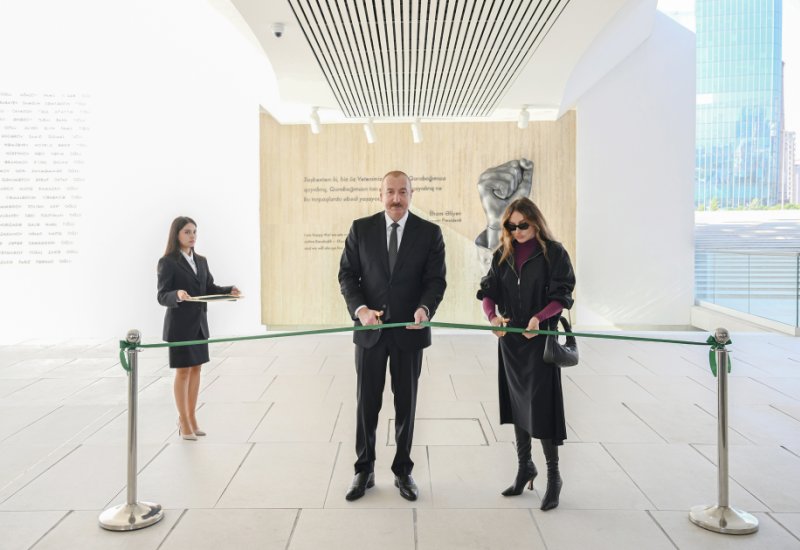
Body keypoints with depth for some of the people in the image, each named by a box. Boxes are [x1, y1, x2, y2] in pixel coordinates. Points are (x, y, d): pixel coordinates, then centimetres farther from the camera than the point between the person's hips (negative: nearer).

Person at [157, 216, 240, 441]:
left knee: (196, 369, 11)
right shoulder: (167, 262, -10)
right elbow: (162, 297, -15)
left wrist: (229, 291, -8)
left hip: (199, 323, 6)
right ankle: (184, 422, 13)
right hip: (179, 325, -6)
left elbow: (210, 289, 10)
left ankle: (191, 418, 23)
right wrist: (177, 295, -35)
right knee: (182, 371, 2)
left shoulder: (201, 261, 10)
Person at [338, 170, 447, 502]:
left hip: (409, 330, 0)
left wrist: (425, 308, -23)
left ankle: (403, 471, 26)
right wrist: (360, 309, -16)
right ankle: (364, 471, 25)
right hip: (370, 329, 1)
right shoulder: (361, 229, 1)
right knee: (366, 403, 8)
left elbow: (436, 279, -3)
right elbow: (347, 274, 0)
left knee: (406, 404, 11)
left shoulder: (429, 233, -1)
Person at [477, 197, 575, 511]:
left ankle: (553, 476, 11)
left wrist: (539, 317, -25)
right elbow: (488, 291, 5)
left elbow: (561, 296, -9)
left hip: (541, 337, -5)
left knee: (542, 405, -4)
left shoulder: (553, 252, -5)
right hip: (510, 338, 5)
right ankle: (524, 467, 28)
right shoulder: (503, 255, 8)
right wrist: (492, 316, -15)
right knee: (517, 402, 13)